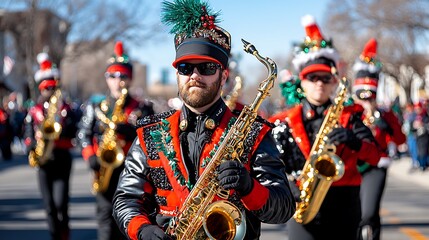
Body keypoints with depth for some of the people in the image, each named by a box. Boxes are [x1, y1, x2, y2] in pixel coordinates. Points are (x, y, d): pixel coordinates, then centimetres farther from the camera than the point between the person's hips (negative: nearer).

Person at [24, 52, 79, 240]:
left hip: (62, 157, -2)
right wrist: (32, 147, -12)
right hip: (42, 160, 2)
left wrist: (61, 119, -20)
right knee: (49, 205, 4)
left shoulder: (65, 108, 7)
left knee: (61, 202, -11)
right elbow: (28, 134, 7)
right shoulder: (34, 111, 11)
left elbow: (73, 131, -5)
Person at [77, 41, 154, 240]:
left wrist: (132, 131, -19)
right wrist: (90, 156, -7)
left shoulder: (141, 108, 6)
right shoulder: (95, 105, 9)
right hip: (105, 168, 1)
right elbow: (83, 134, 9)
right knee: (106, 214, -3)